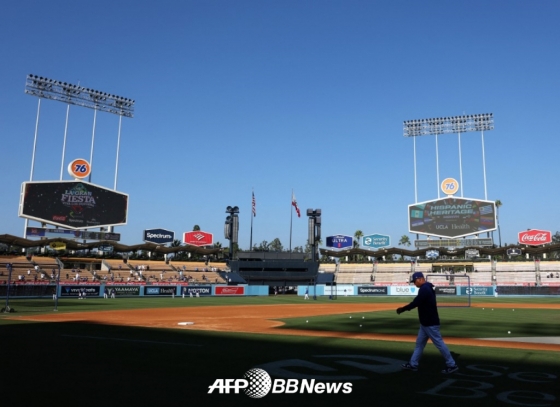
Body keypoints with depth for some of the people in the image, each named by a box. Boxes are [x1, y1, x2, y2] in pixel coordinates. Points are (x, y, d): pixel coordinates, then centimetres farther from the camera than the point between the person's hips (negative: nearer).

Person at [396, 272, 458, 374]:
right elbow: (419, 303, 15)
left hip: (430, 323, -11)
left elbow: (416, 303, -25)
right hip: (426, 322, 11)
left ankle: (452, 365, 6)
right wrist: (404, 308, 6)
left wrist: (402, 309, -16)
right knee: (419, 343, 14)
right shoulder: (427, 288, 13)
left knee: (439, 343, -3)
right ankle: (413, 364, 20)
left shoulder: (424, 289, -19)